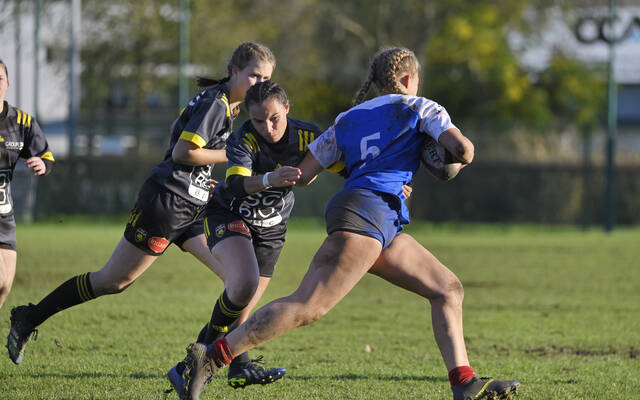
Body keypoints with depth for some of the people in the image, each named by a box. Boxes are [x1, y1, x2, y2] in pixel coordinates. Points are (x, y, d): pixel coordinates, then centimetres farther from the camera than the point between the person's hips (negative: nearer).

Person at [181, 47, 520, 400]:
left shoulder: (347, 120, 26)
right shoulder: (418, 107, 11)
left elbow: (301, 175, 18)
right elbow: (463, 149, -2)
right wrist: (456, 159, 20)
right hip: (368, 210, -8)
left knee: (448, 288, 11)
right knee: (308, 307, -19)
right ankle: (212, 357, -25)